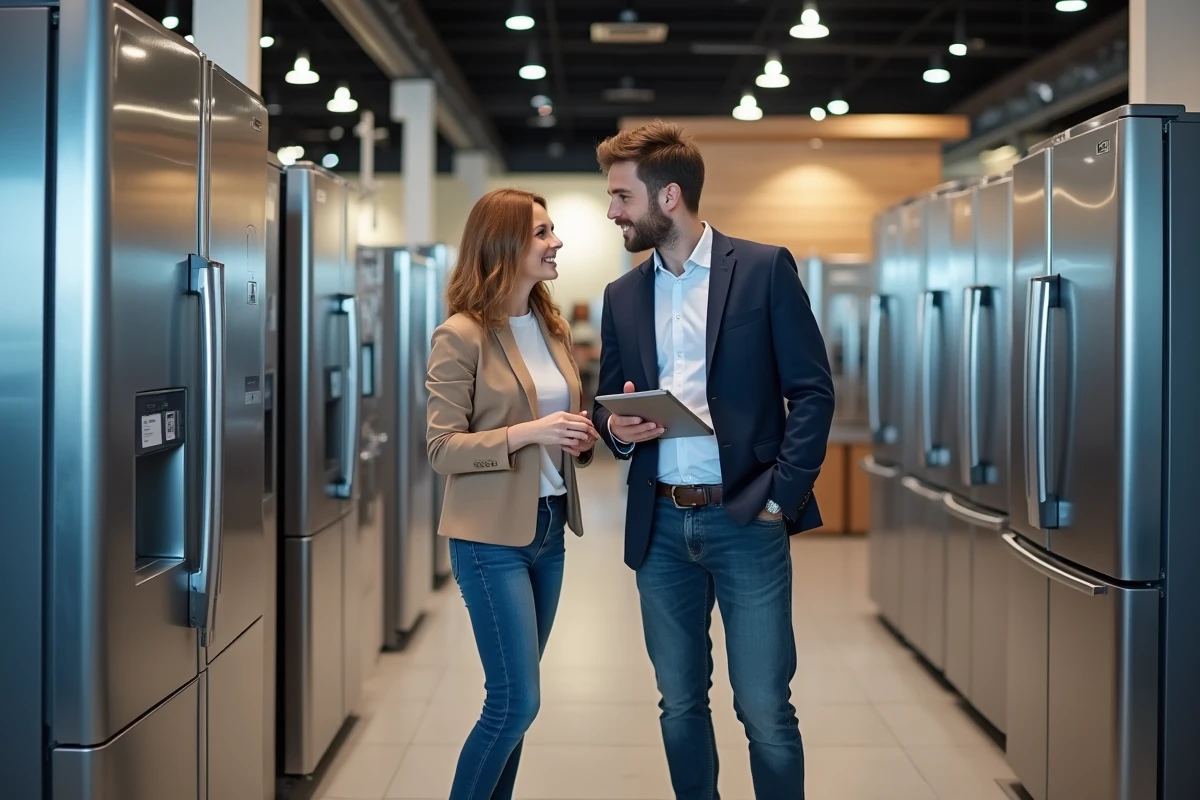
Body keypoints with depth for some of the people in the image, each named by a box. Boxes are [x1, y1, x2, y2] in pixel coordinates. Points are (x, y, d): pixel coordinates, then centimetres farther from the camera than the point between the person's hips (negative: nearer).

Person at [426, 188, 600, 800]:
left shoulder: (553, 328, 9)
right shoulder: (461, 336, -11)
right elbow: (442, 449, -14)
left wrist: (581, 439, -4)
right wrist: (526, 433, -24)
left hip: (549, 527, 7)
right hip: (492, 536, -7)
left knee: (514, 698, 13)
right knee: (517, 702, -6)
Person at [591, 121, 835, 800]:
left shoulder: (764, 269, -3)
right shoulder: (623, 295, 11)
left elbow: (813, 390, -4)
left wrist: (782, 494, -11)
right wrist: (616, 428, -6)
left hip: (745, 519, -4)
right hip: (660, 523, 5)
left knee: (765, 709, -1)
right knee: (680, 704, 12)